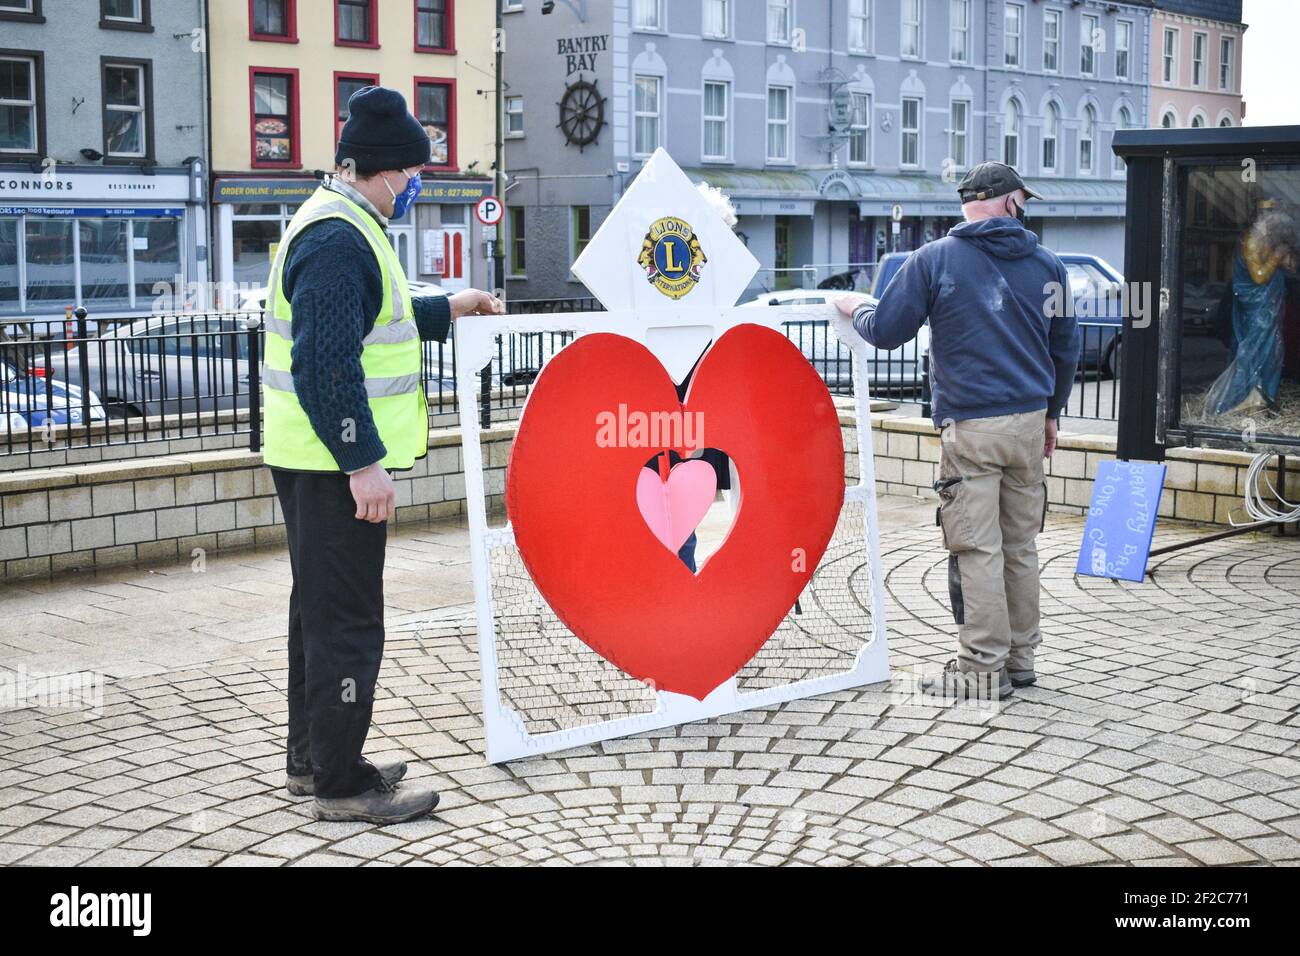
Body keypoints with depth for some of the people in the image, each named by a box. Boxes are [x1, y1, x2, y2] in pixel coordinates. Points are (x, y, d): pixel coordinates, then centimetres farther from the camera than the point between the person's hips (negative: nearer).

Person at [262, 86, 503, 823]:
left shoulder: (342, 226, 15)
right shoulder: (338, 239, -19)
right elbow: (326, 363, -26)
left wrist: (445, 310, 29)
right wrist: (363, 462, -26)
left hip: (323, 459, 11)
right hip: (336, 464, -11)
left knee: (323, 609, 19)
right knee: (347, 622, -3)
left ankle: (314, 757, 31)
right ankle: (342, 784, 6)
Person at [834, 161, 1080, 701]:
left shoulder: (934, 260, -4)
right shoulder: (1046, 265, 8)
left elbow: (885, 332, -3)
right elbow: (1066, 348, 16)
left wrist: (856, 309, 19)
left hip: (969, 428, -5)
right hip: (1030, 423, 5)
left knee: (977, 550, -3)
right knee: (1020, 545, 13)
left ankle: (984, 668, 0)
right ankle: (1019, 657, 21)